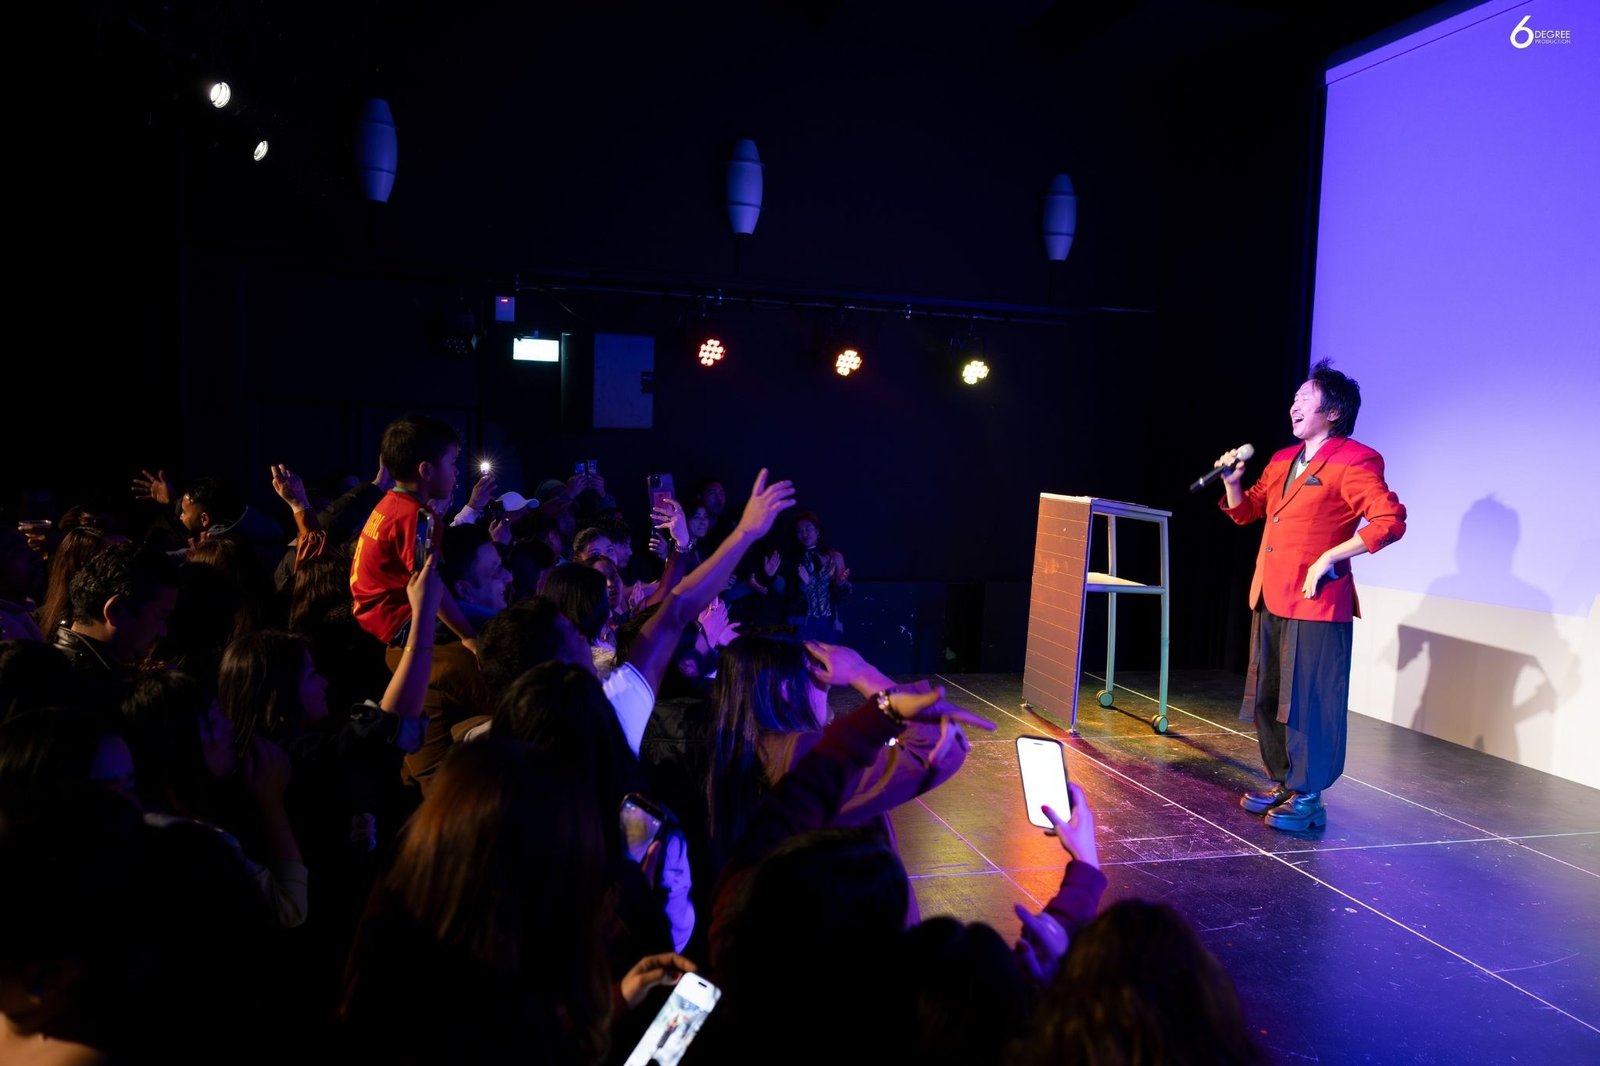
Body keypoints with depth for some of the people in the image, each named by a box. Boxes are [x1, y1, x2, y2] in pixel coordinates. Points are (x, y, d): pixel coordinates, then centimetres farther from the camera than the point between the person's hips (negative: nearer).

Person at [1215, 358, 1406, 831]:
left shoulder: (1354, 461, -9)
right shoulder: (1283, 461, 15)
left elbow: (1389, 521, -19)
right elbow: (1246, 512, 26)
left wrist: (1330, 557, -20)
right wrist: (1232, 481, 7)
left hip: (1315, 603, -8)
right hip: (1270, 598, 9)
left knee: (1309, 702, -4)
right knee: (1268, 699, 14)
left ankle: (1308, 797, 6)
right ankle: (1282, 782, 27)